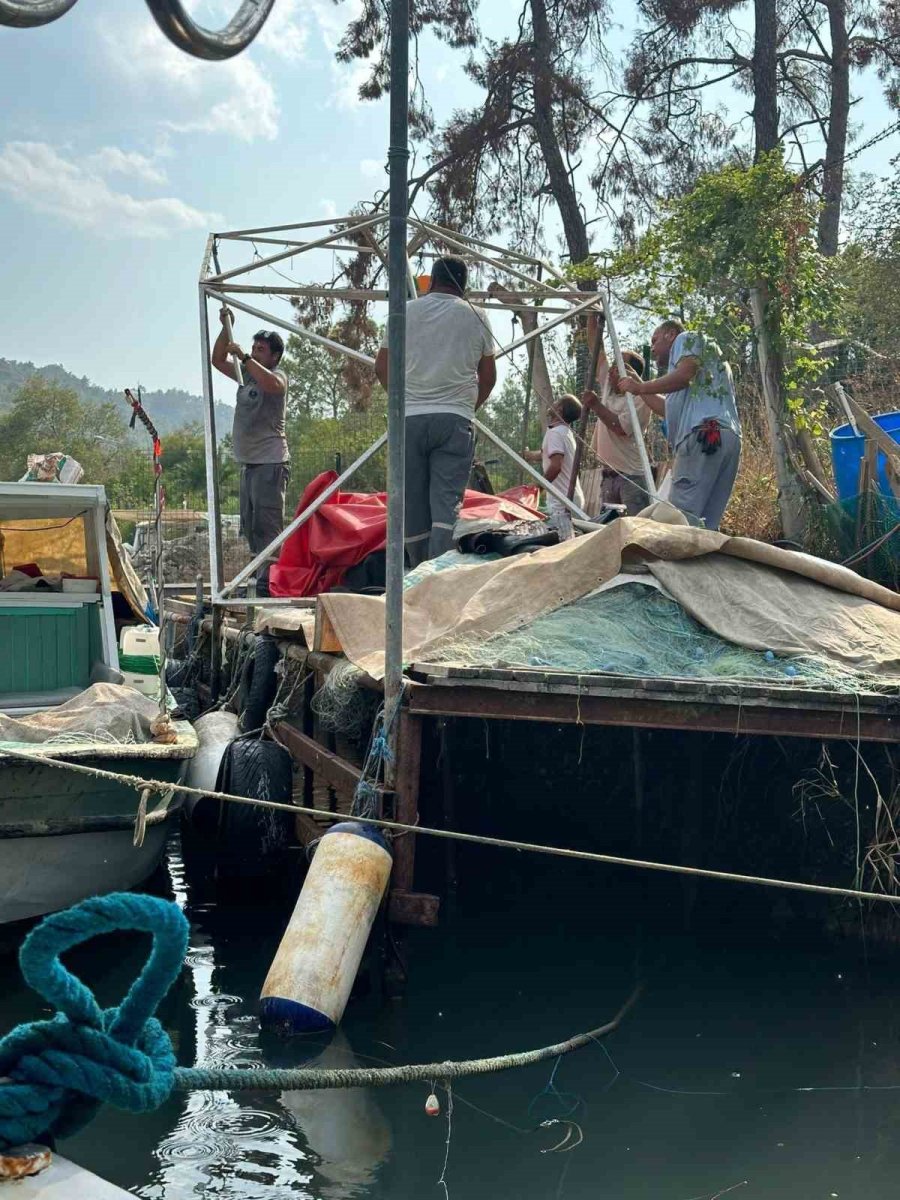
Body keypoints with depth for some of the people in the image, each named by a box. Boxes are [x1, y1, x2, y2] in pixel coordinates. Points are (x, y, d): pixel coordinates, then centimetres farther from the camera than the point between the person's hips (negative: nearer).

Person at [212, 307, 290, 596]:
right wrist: (226, 328, 9)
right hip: (249, 463, 9)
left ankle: (268, 583, -17)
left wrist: (243, 356, -23)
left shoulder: (278, 376, -5)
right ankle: (258, 576, 16)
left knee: (266, 524, -14)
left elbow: (270, 383, -28)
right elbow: (217, 360, 20)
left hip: (271, 463, -9)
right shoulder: (246, 375, 20)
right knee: (250, 525, 11)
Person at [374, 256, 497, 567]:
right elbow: (488, 375, 14)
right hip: (455, 419, -1)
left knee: (413, 504, 8)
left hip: (409, 418, 1)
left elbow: (381, 368, 14)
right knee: (447, 502, -6)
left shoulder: (404, 312, 8)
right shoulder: (476, 317, 7)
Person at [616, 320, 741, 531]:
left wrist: (641, 387, 2)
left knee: (680, 519, -16)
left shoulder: (686, 339, 14)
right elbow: (670, 410, 29)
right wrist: (639, 385, 36)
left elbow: (684, 374, -7)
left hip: (703, 436, -9)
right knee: (707, 524, 1)